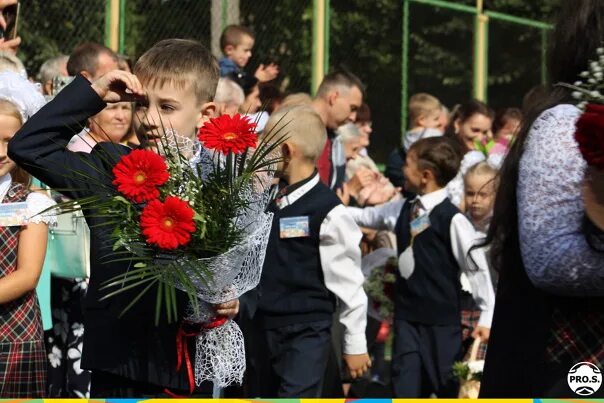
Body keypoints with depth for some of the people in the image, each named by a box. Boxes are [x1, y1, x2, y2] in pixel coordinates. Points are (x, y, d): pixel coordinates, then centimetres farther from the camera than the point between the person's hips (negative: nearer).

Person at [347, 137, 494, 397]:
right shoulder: (402, 210, 4)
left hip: (442, 321, -6)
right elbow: (364, 217, 20)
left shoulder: (452, 219, -15)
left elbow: (477, 268, -12)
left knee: (449, 391, 5)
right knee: (405, 391, 5)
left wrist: (487, 316, -12)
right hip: (406, 317, 6)